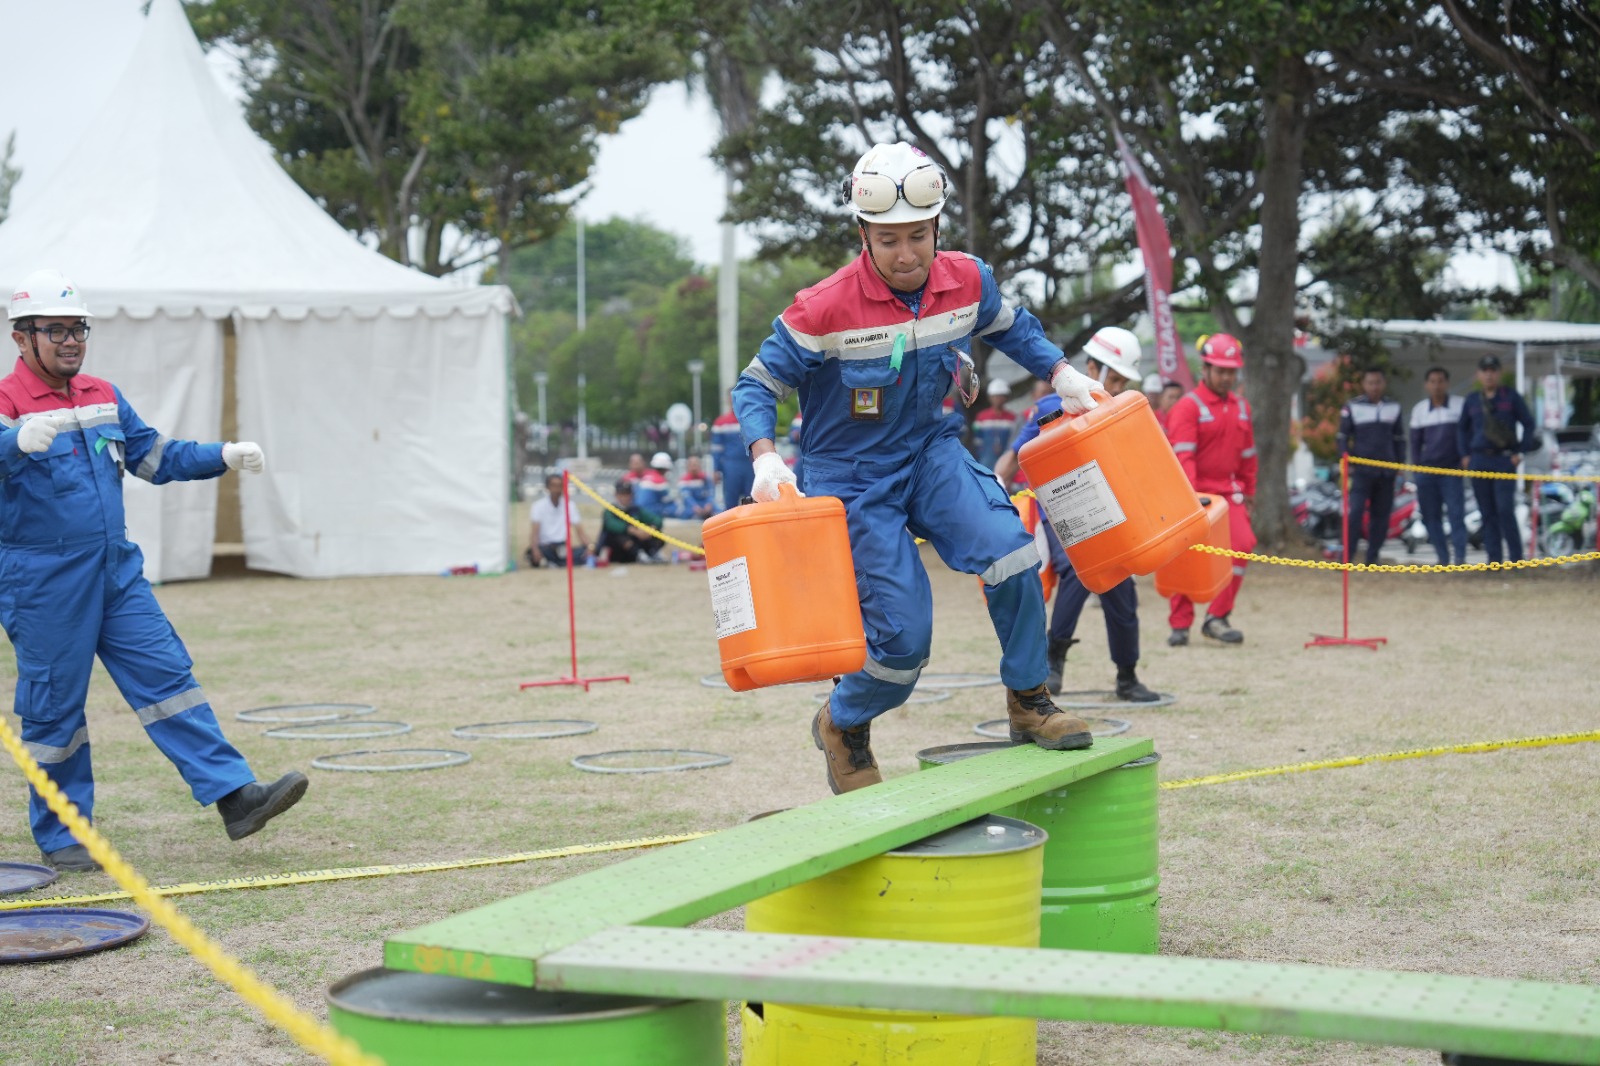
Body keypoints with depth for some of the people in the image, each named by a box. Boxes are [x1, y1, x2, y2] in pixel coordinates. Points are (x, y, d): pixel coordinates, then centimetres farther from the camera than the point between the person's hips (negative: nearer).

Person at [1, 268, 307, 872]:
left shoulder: (104, 397, 12)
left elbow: (156, 458, 19)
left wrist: (224, 458, 6)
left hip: (117, 571, 6)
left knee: (165, 676, 1)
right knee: (54, 706, 3)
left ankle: (235, 797, -2)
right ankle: (60, 837, 15)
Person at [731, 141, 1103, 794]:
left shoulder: (967, 281, -9)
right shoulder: (824, 311, -23)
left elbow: (1010, 328, 15)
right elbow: (756, 385, -12)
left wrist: (1061, 375, 4)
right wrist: (765, 456, -29)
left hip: (930, 454, 4)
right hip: (854, 480, -4)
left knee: (1010, 549, -22)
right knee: (904, 636, -8)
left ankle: (1028, 703, -2)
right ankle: (842, 726, 24)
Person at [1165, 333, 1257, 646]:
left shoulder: (1241, 406, 12)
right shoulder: (1188, 406, -8)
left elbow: (1247, 454, 19)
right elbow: (1183, 455, -17)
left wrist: (1248, 493, 19)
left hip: (1228, 491, 5)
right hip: (1195, 493, -5)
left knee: (1242, 543, -13)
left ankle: (1217, 618, -5)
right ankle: (1180, 625, 11)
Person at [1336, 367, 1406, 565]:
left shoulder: (1393, 408, 10)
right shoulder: (1352, 407, 0)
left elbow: (1399, 439, 17)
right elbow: (1342, 437, 2)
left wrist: (1400, 462, 8)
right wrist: (1347, 463, -6)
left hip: (1387, 471, 4)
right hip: (1361, 470, -4)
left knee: (1381, 515, 5)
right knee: (1355, 512, -14)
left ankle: (1372, 559, 12)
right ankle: (1346, 557, -13)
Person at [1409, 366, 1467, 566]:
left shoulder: (1460, 405, 0)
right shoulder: (1419, 409, 8)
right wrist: (1416, 466, 7)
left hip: (1452, 470, -3)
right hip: (1426, 470, 3)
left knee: (1456, 513, -10)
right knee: (1430, 516, 3)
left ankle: (1460, 557, -10)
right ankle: (1443, 557, 9)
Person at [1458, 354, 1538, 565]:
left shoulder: (1511, 396, 3)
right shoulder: (1471, 401, 11)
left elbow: (1528, 424, 5)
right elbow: (1462, 429, 22)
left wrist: (1520, 452, -4)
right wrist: (1465, 455, 10)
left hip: (1504, 461, -3)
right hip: (1479, 462, 3)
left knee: (1505, 510, -13)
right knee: (1487, 513, 4)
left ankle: (1516, 558, -6)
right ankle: (1494, 559, 8)